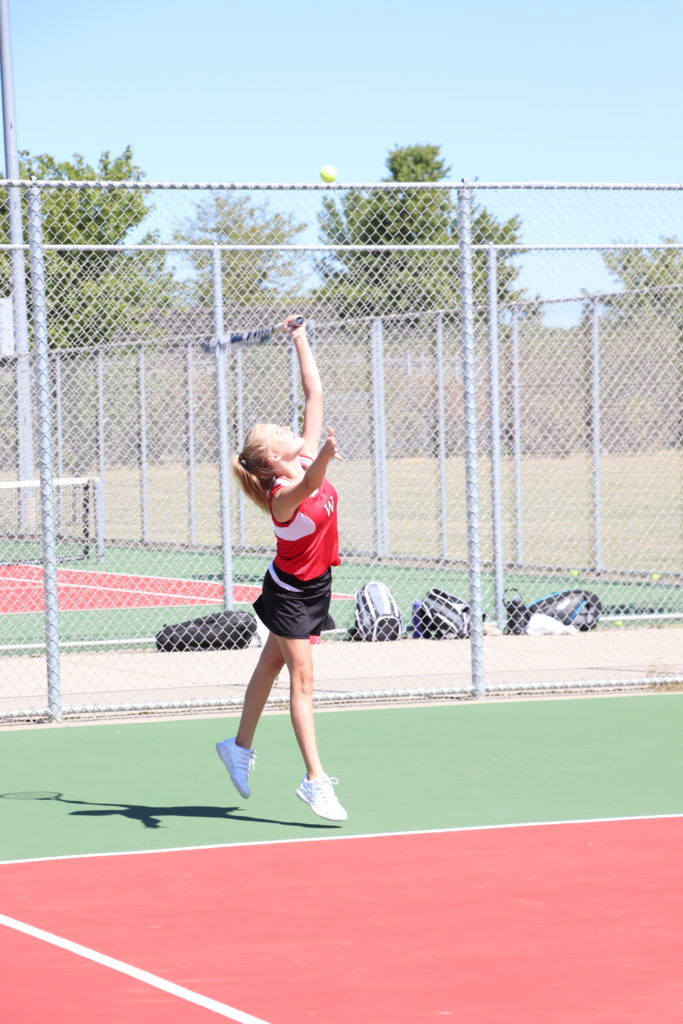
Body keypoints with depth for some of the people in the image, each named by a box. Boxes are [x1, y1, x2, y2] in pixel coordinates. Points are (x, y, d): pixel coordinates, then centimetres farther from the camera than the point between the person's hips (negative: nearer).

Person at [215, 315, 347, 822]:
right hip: (289, 591, -8)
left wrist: (300, 339, 2)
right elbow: (309, 484, -55)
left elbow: (314, 393, -1)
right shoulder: (285, 494, -30)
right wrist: (325, 458, -75)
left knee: (271, 665, 21)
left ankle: (240, 748, 35)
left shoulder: (309, 455, -7)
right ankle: (315, 781, -7)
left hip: (314, 586, 8)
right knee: (303, 680, -7)